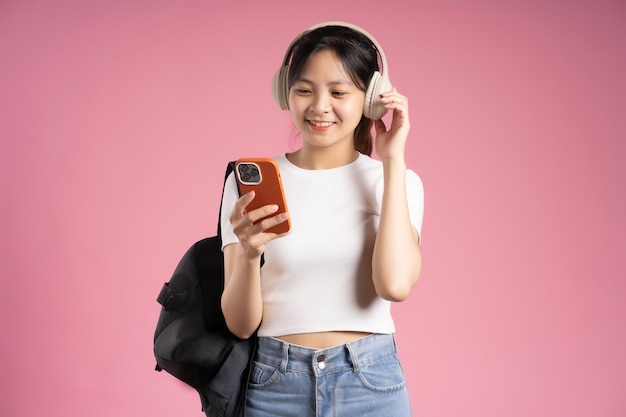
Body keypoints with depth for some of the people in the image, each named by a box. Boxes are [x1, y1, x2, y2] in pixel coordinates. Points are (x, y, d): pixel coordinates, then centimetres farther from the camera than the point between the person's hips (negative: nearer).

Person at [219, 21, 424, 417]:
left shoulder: (397, 181, -2)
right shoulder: (249, 181, -2)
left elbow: (395, 283, -20)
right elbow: (241, 323, -4)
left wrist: (393, 160, -12)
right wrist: (248, 252, -23)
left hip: (371, 384, 0)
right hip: (275, 385, 0)